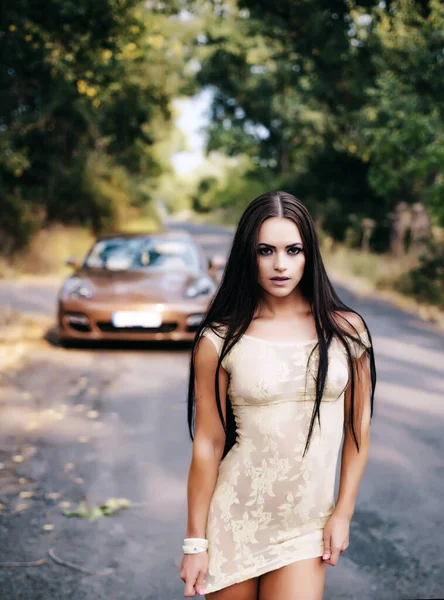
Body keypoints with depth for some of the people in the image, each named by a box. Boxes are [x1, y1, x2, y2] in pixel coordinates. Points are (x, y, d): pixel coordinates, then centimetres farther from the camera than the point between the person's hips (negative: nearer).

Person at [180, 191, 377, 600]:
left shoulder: (346, 331, -2)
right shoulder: (219, 340, -8)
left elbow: (357, 429, 4)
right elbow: (208, 444, -7)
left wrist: (343, 512, 1)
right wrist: (195, 541, -4)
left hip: (305, 528, 1)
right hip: (233, 523, -1)